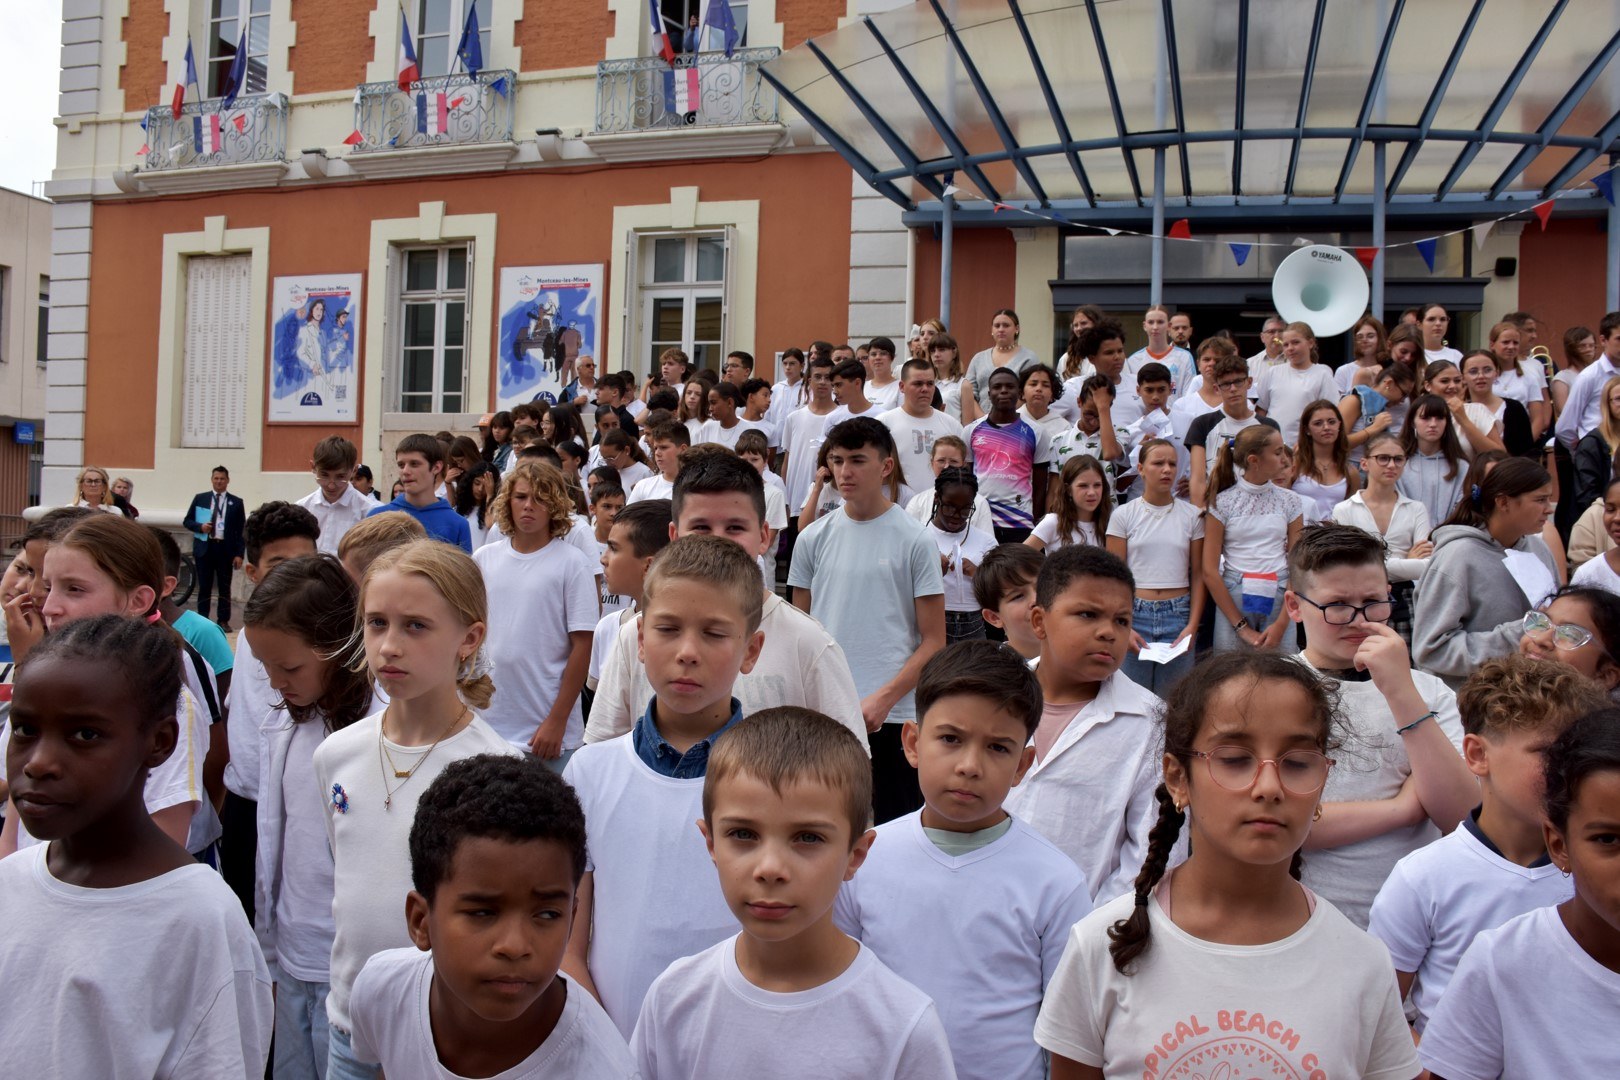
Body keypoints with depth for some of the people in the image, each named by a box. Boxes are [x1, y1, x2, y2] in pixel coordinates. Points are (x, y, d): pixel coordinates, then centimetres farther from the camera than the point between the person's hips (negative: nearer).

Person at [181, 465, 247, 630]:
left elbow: (241, 531, 2)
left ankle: (223, 621, 11)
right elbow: (187, 521, 11)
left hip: (225, 549, -1)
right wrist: (200, 527, -11)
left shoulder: (236, 503, 4)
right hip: (205, 548, 1)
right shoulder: (200, 499, 8)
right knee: (204, 587, 4)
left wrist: (239, 554, -5)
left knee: (224, 587, 4)